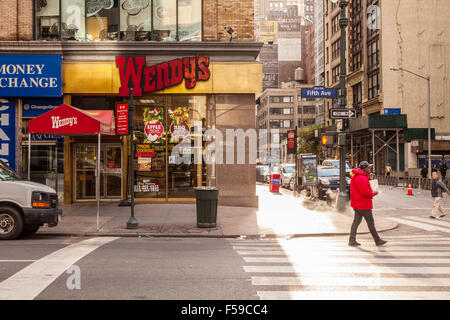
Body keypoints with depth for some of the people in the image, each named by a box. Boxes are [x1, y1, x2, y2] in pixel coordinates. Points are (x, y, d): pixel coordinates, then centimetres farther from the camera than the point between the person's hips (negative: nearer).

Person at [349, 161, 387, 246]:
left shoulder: (355, 176, 11)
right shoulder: (363, 178, -22)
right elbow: (365, 192, -27)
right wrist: (373, 194, -11)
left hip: (356, 203, 9)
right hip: (364, 204, -9)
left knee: (356, 221, 10)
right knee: (371, 223, 3)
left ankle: (352, 240, 9)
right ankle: (377, 241, 14)